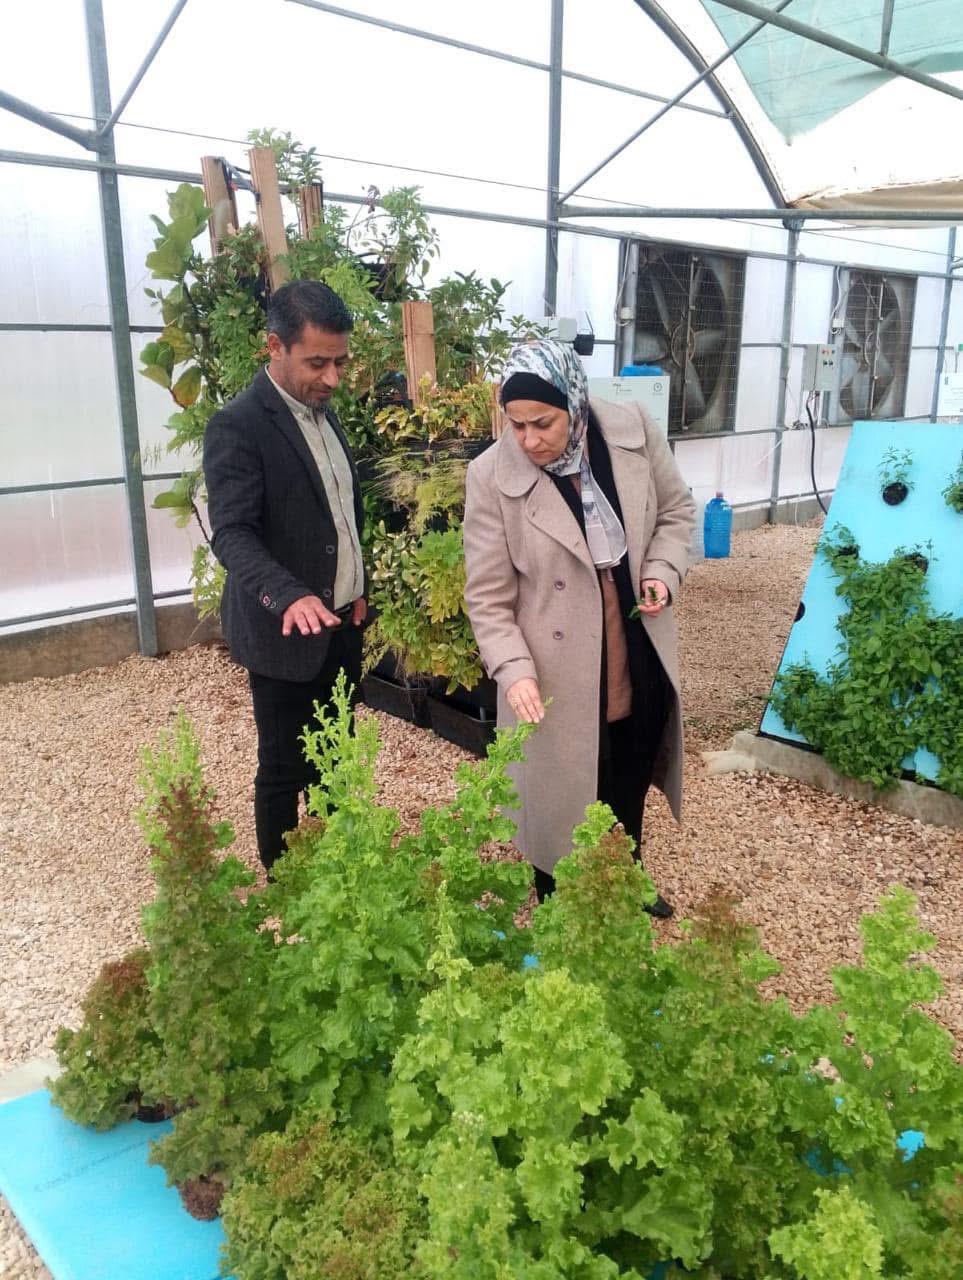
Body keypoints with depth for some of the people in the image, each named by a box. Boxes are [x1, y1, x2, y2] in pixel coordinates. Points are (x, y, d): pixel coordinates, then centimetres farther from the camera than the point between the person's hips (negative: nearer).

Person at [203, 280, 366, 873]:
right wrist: (290, 596, -41)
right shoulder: (238, 425, -16)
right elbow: (233, 533, -25)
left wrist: (359, 590, 13)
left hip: (341, 625, 7)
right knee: (284, 768, 7)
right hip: (286, 632, -7)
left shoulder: (325, 413, 10)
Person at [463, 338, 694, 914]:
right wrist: (514, 669, -25)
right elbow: (488, 595, -13)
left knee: (630, 787, 23)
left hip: (641, 661, 4)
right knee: (560, 799, 10)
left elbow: (676, 510, 7)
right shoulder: (491, 475, -17)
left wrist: (663, 572, -10)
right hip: (560, 676, -4)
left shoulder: (635, 430, -9)